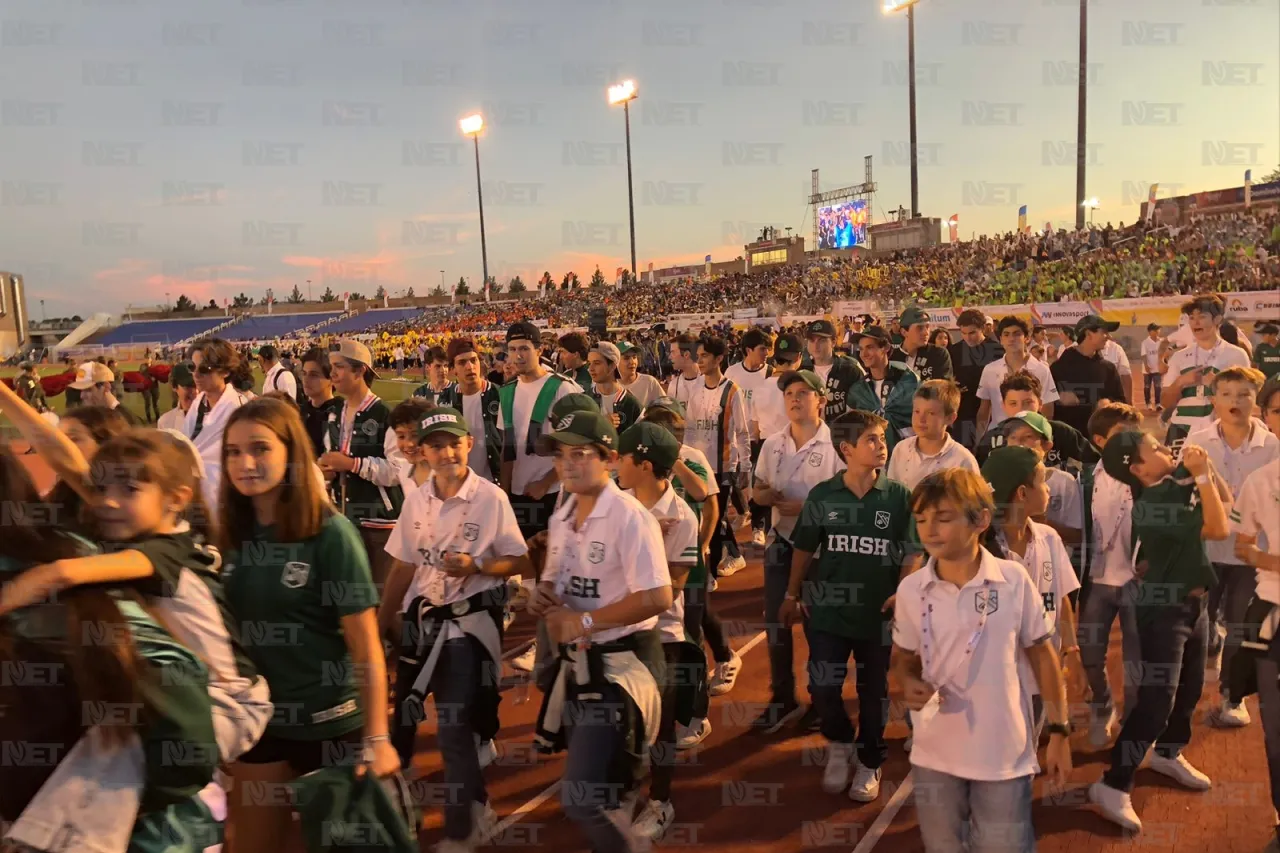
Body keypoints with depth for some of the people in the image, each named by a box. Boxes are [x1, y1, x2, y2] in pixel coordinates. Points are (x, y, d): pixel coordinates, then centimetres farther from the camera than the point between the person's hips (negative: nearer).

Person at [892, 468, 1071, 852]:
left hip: (1005, 754, -2)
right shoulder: (910, 589, -7)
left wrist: (1059, 731, 2)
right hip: (934, 755, 2)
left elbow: (1041, 653, 0)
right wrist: (909, 683, -14)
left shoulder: (1014, 580, -11)